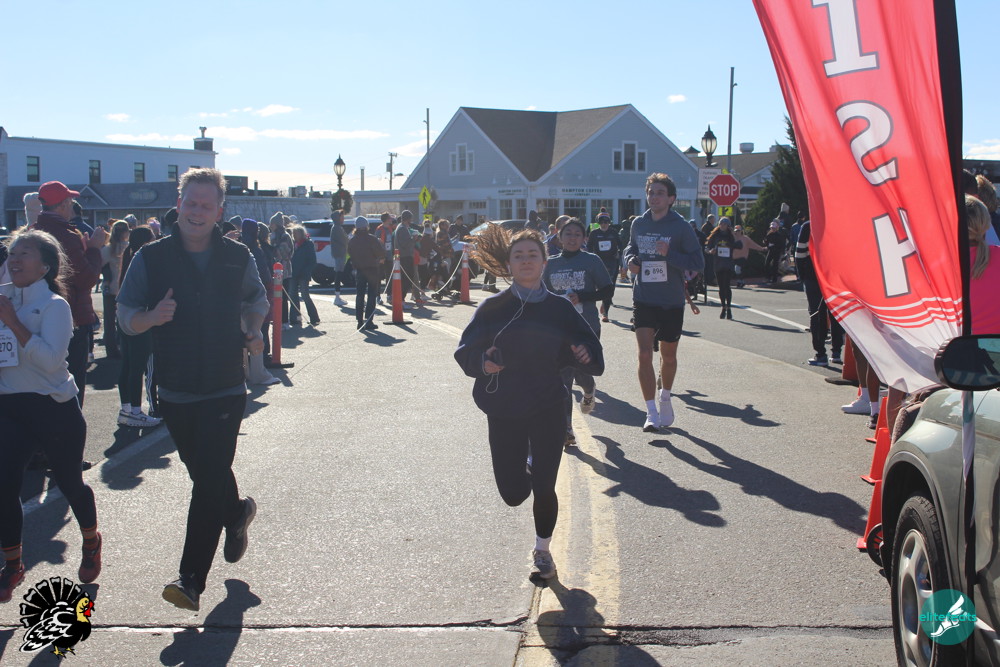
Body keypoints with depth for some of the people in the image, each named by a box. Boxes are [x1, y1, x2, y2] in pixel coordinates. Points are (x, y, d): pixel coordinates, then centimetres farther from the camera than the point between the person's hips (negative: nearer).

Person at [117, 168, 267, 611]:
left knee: (209, 481, -9)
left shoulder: (238, 257, 2)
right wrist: (150, 317, -21)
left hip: (225, 390, -1)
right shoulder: (151, 258, -1)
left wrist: (254, 329, -1)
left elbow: (256, 300, 19)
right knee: (203, 473, 15)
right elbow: (125, 313, 1)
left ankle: (192, 579, -4)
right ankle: (236, 513, 47)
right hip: (175, 391, 2)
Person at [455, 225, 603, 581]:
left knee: (544, 488, 1)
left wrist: (586, 357, -15)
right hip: (503, 411, 0)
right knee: (512, 493, 3)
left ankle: (543, 550, 28)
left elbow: (587, 345, 7)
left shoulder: (560, 308, 1)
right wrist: (482, 363, -20)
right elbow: (465, 351, 0)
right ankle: (530, 466, 40)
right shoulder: (493, 307, -3)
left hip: (547, 409, 0)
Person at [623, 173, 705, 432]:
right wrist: (630, 259, -1)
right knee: (644, 355, -11)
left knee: (668, 356, 14)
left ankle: (665, 398, 41)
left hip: (671, 303, -2)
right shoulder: (639, 224, 2)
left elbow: (698, 263, -11)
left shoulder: (681, 227, -9)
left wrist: (669, 254, -24)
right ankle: (652, 412, -8)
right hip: (643, 300, 2)